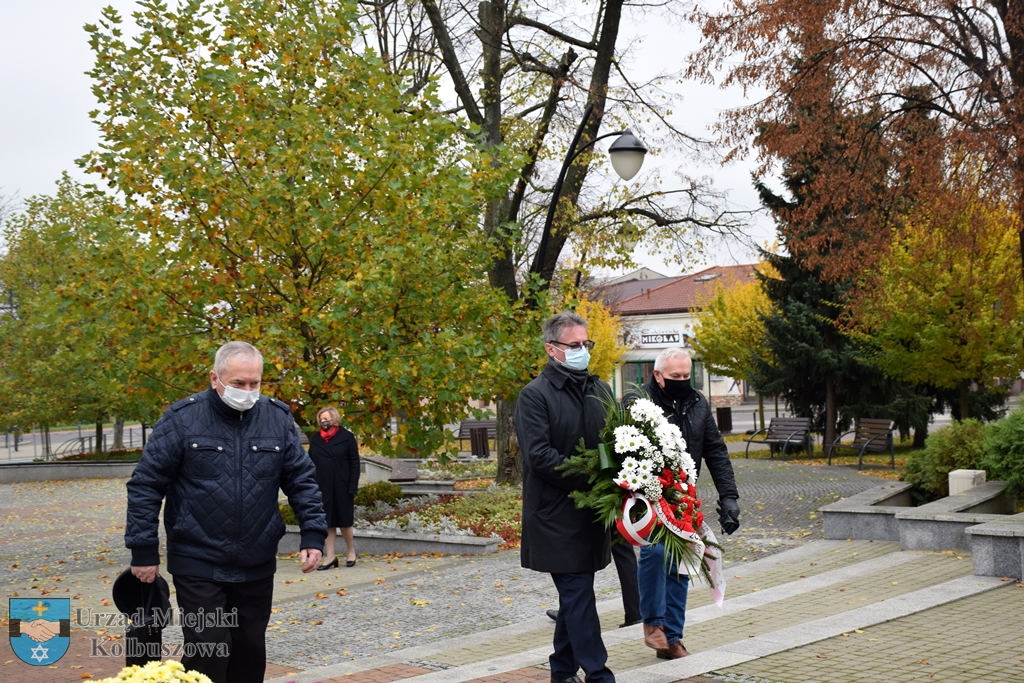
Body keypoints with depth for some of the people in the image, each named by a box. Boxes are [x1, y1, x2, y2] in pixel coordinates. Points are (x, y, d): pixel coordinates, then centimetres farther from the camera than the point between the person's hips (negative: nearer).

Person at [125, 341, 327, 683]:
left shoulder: (278, 418, 2)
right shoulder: (183, 418, -8)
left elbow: (301, 479, 7)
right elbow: (146, 484, -5)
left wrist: (312, 535, -4)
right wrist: (144, 551, -7)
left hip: (257, 566, 4)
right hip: (198, 567, -3)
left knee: (250, 652, 12)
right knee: (207, 654, -5)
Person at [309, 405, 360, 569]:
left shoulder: (347, 437, -2)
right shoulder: (315, 438, 7)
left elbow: (355, 463, -3)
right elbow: (310, 463, 9)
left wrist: (353, 488, -10)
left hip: (342, 487, -3)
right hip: (322, 487, 3)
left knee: (344, 520, 5)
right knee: (327, 521, 5)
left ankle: (351, 551, 24)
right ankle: (330, 557, 9)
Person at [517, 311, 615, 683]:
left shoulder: (599, 390, 12)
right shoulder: (535, 395, -8)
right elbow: (539, 455, -17)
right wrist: (589, 479, -21)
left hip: (592, 511, 7)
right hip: (556, 513, -6)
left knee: (575, 593, 14)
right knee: (578, 593, -5)